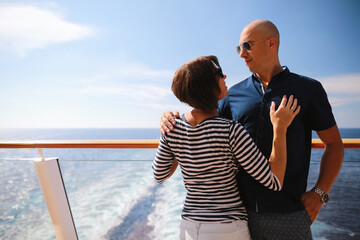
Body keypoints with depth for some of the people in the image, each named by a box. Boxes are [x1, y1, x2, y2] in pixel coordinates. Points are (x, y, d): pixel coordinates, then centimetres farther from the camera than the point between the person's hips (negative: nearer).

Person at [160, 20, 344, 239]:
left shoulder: (308, 89, 0)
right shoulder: (235, 94, 7)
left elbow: (335, 144, 5)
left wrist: (319, 194, -7)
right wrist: (170, 118, -6)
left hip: (288, 214, -2)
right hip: (242, 211, 3)